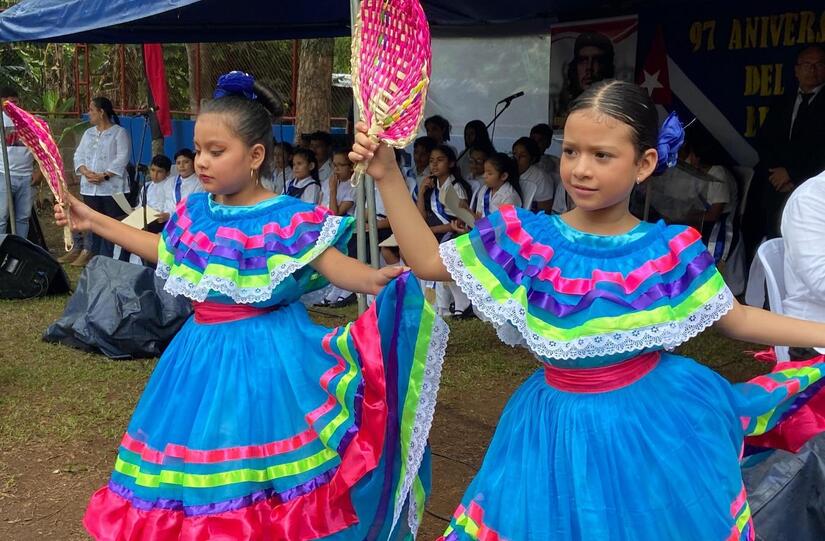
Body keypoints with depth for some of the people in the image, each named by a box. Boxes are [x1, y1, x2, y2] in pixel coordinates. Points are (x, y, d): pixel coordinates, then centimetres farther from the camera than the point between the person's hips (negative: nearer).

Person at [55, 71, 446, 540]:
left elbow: (337, 267, -21)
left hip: (265, 354, -6)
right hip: (205, 351, 7)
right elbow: (165, 251, 23)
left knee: (265, 494, -3)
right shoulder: (196, 211, 6)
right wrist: (94, 220, 27)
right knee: (197, 468, 16)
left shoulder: (286, 219, -15)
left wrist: (376, 280, -43)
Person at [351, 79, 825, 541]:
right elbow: (427, 262, -6)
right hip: (561, 427, 0)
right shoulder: (526, 238, -10)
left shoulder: (671, 250, -8)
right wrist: (389, 176, -13)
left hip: (656, 423, 0)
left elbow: (735, 318, 3)